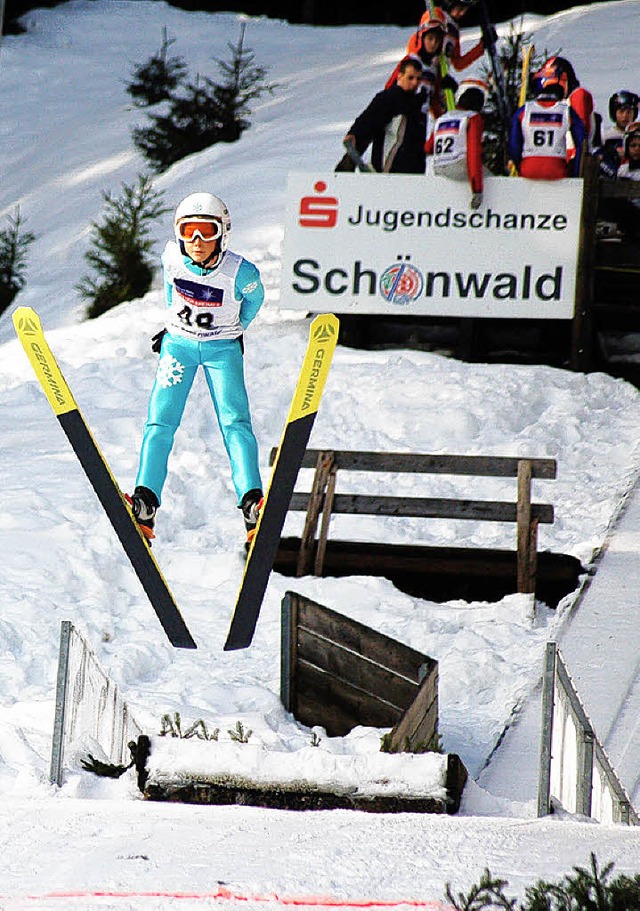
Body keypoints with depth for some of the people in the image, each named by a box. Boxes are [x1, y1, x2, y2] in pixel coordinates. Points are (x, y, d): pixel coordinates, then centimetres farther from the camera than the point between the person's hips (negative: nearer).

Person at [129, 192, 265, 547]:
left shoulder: (241, 272, -23)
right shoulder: (173, 257, -16)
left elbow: (254, 298, 2)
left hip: (222, 349, -2)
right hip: (178, 343, 2)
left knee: (235, 422, -17)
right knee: (160, 421, -10)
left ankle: (252, 502, -25)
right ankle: (145, 505, -14)